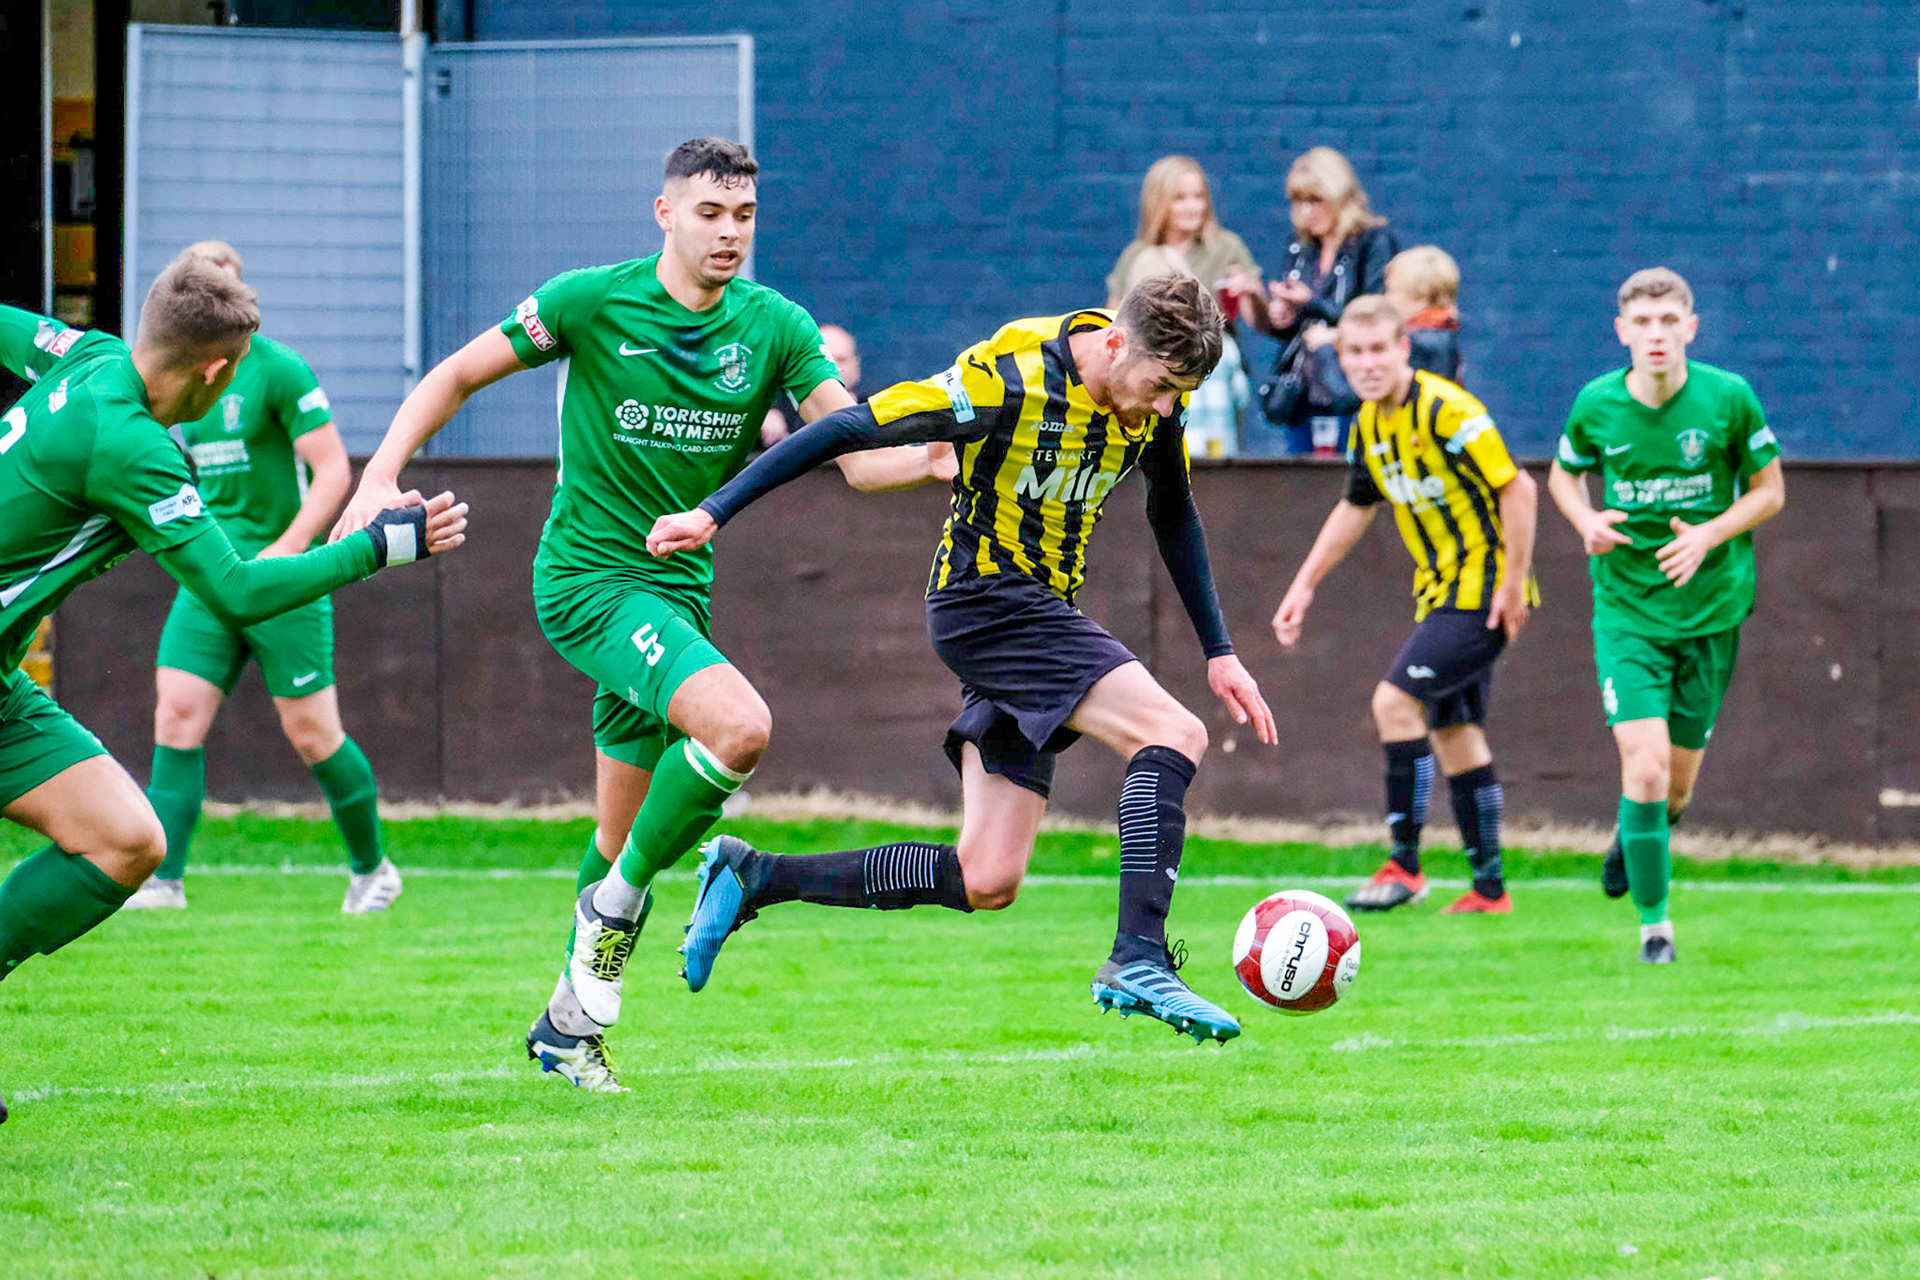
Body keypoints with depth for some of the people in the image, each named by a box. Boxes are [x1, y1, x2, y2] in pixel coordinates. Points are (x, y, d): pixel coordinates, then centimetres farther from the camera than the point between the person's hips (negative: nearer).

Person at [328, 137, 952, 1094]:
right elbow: (457, 376, -1)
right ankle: (619, 904, -8)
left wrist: (934, 460, -31)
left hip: (677, 586, 5)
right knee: (739, 725, -28)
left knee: (624, 845, 12)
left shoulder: (775, 326, -1)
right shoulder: (591, 302, -10)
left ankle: (568, 1023, 27)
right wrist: (380, 479, -13)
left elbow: (857, 452, -9)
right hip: (588, 578, -5)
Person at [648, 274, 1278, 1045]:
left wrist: (1219, 652, 17)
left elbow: (1174, 518, 18)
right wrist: (713, 513, -17)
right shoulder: (1010, 381, -22)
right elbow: (848, 431, -18)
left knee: (986, 883, 3)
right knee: (1175, 734, -23)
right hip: (988, 599, -8)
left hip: (1042, 615, 8)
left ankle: (751, 878, 12)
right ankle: (1139, 962, -25)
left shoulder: (1155, 400, 0)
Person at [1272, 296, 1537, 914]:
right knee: (1453, 732, 10)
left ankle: (1404, 864, -11)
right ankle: (1489, 887, 18)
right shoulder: (1369, 424, 7)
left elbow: (1518, 488, -21)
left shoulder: (1446, 411, -20)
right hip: (1440, 590, 9)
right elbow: (1355, 508, 23)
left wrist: (1512, 585, -20)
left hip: (1484, 590, -9)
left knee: (1395, 700, -17)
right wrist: (1305, 584, 22)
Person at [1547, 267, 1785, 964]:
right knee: (1645, 764, -17)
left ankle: (1633, 834, 45)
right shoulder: (1596, 405, -6)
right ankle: (1654, 920, -2)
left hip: (1712, 610, 1)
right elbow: (1563, 474, 13)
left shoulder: (1728, 398, -10)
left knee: (1676, 785, 9)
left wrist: (1709, 536, -16)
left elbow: (1769, 490, 1)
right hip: (1627, 610, -1)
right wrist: (1587, 523, -9)